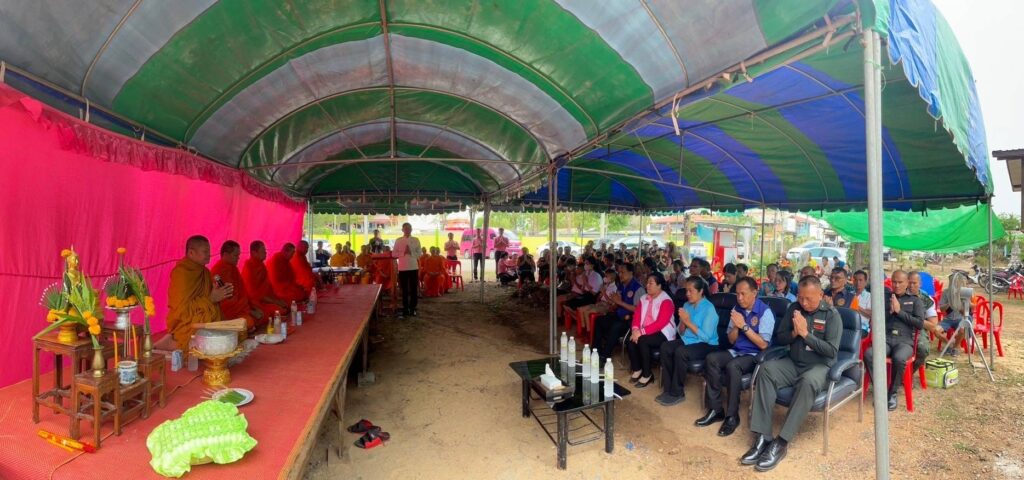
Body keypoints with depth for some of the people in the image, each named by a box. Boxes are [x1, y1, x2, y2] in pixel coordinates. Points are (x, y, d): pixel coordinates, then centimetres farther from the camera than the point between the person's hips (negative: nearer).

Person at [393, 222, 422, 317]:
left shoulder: (416, 240, 3)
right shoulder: (398, 240, 3)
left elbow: (419, 254, 2)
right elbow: (394, 254, 2)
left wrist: (411, 253, -15)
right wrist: (403, 253, -13)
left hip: (414, 267, 0)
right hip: (402, 268, 0)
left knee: (414, 289, 3)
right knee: (404, 289, 8)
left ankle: (413, 308, 14)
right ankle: (405, 308, 18)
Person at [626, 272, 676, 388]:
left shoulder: (666, 301, -13)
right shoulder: (644, 298, 10)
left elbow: (661, 323, -22)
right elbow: (637, 315, 6)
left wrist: (642, 332, -27)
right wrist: (635, 329, -15)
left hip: (662, 333, -6)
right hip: (644, 331, 6)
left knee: (642, 340, -32)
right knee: (630, 339, -21)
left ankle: (647, 375, -16)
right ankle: (637, 369, -2)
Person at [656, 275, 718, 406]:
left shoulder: (709, 308, -14)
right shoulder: (686, 305, 6)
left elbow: (706, 337, -21)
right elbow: (681, 333, 8)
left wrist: (688, 322, -21)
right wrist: (682, 321, -13)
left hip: (706, 345, -7)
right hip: (687, 341, 7)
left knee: (680, 352, -32)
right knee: (665, 347, -19)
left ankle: (677, 393, -17)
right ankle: (668, 389, -12)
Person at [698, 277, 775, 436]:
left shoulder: (765, 312, -11)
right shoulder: (737, 309, 6)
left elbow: (763, 345, -17)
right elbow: (731, 340, 8)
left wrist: (744, 326, -22)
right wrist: (736, 325, -11)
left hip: (755, 355, -6)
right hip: (736, 351, 6)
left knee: (732, 366, -35)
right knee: (711, 359, -22)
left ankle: (732, 415, -21)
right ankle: (715, 409, -15)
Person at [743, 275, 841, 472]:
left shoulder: (831, 315, -5)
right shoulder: (794, 308, 7)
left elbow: (832, 351, -13)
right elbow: (779, 338, 9)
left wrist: (805, 333, -19)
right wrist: (794, 333, -11)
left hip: (820, 366, -4)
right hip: (793, 363, 4)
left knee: (808, 382, -38)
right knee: (766, 369, -26)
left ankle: (781, 442, -33)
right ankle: (762, 436, -28)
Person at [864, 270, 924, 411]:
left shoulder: (915, 300, 15)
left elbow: (920, 324, 2)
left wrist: (899, 311, -4)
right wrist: (889, 311, -2)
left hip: (904, 340, -1)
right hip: (885, 339, 2)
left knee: (899, 359, -36)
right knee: (868, 354, -32)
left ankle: (892, 393, -13)